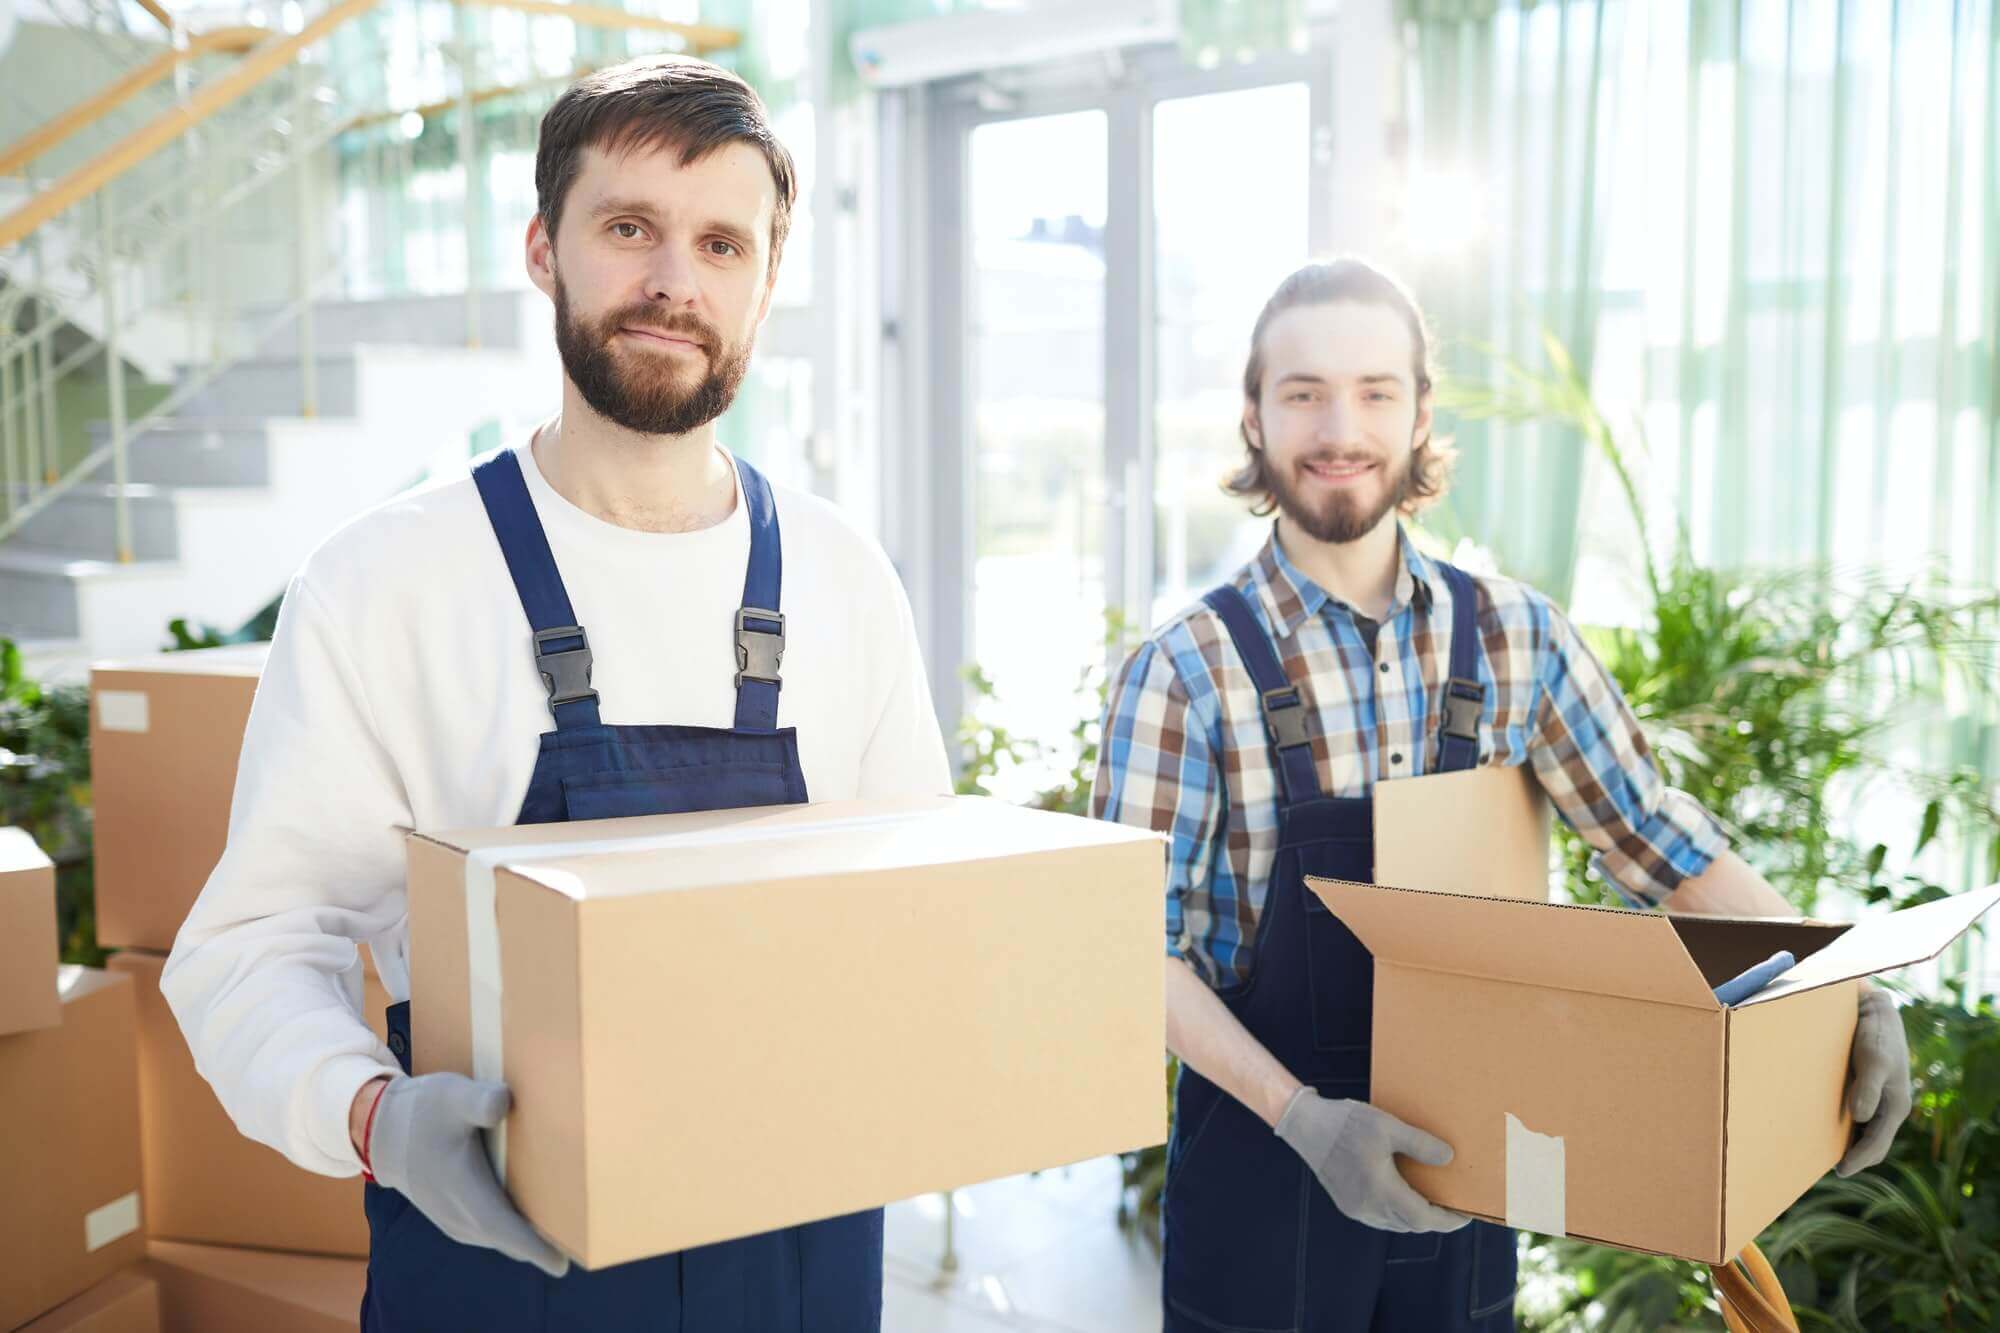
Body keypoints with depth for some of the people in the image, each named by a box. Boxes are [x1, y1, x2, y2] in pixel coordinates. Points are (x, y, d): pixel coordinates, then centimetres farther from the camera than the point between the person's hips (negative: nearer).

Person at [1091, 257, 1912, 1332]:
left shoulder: (1516, 636, -2)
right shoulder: (1185, 672, -13)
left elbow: (1655, 837, 2)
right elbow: (1141, 949, -13)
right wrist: (1299, 1113, -23)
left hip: (1458, 1164, 3)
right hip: (1263, 1168, -3)